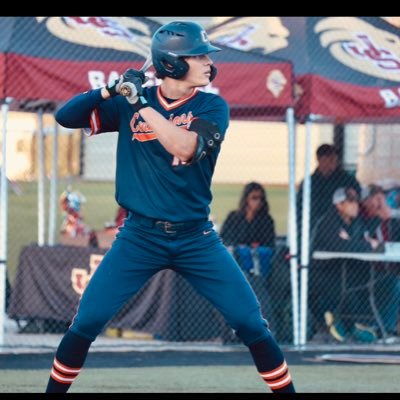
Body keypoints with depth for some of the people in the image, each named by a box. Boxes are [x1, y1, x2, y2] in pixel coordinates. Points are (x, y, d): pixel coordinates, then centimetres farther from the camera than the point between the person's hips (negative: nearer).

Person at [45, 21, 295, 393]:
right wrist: (112, 89, -17)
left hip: (196, 238, 0)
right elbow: (65, 116, -3)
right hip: (139, 236, 0)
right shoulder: (129, 104, 0)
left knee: (251, 324, -6)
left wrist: (140, 102, -23)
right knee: (86, 321, -5)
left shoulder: (212, 107, -3)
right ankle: (56, 387, 12)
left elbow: (184, 147, -21)